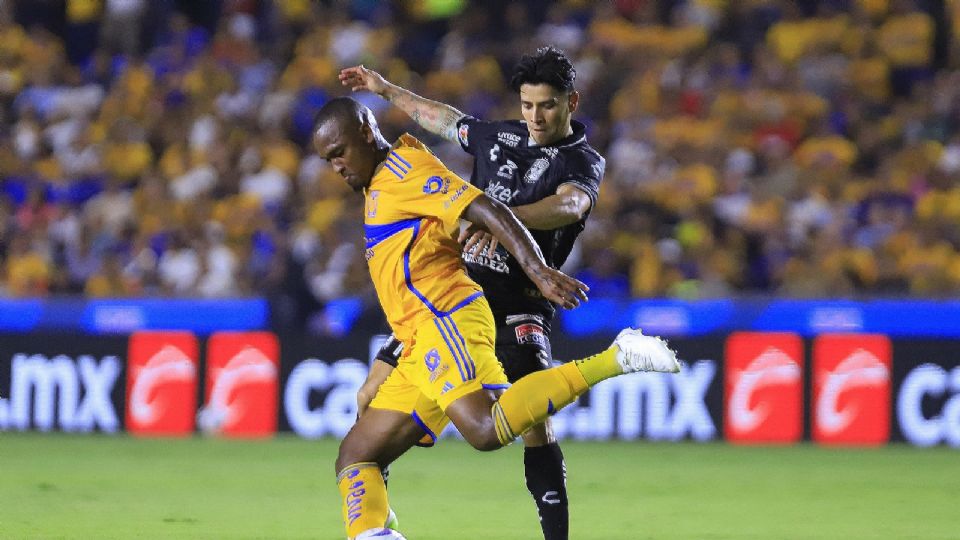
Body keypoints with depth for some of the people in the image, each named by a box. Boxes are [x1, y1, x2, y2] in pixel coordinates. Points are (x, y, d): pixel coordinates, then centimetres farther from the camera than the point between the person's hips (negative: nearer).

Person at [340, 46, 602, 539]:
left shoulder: (582, 162, -5)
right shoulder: (498, 136, 11)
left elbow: (568, 205, -28)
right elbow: (443, 119, 32)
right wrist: (385, 89, 39)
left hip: (519, 304, -5)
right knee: (373, 398, 1)